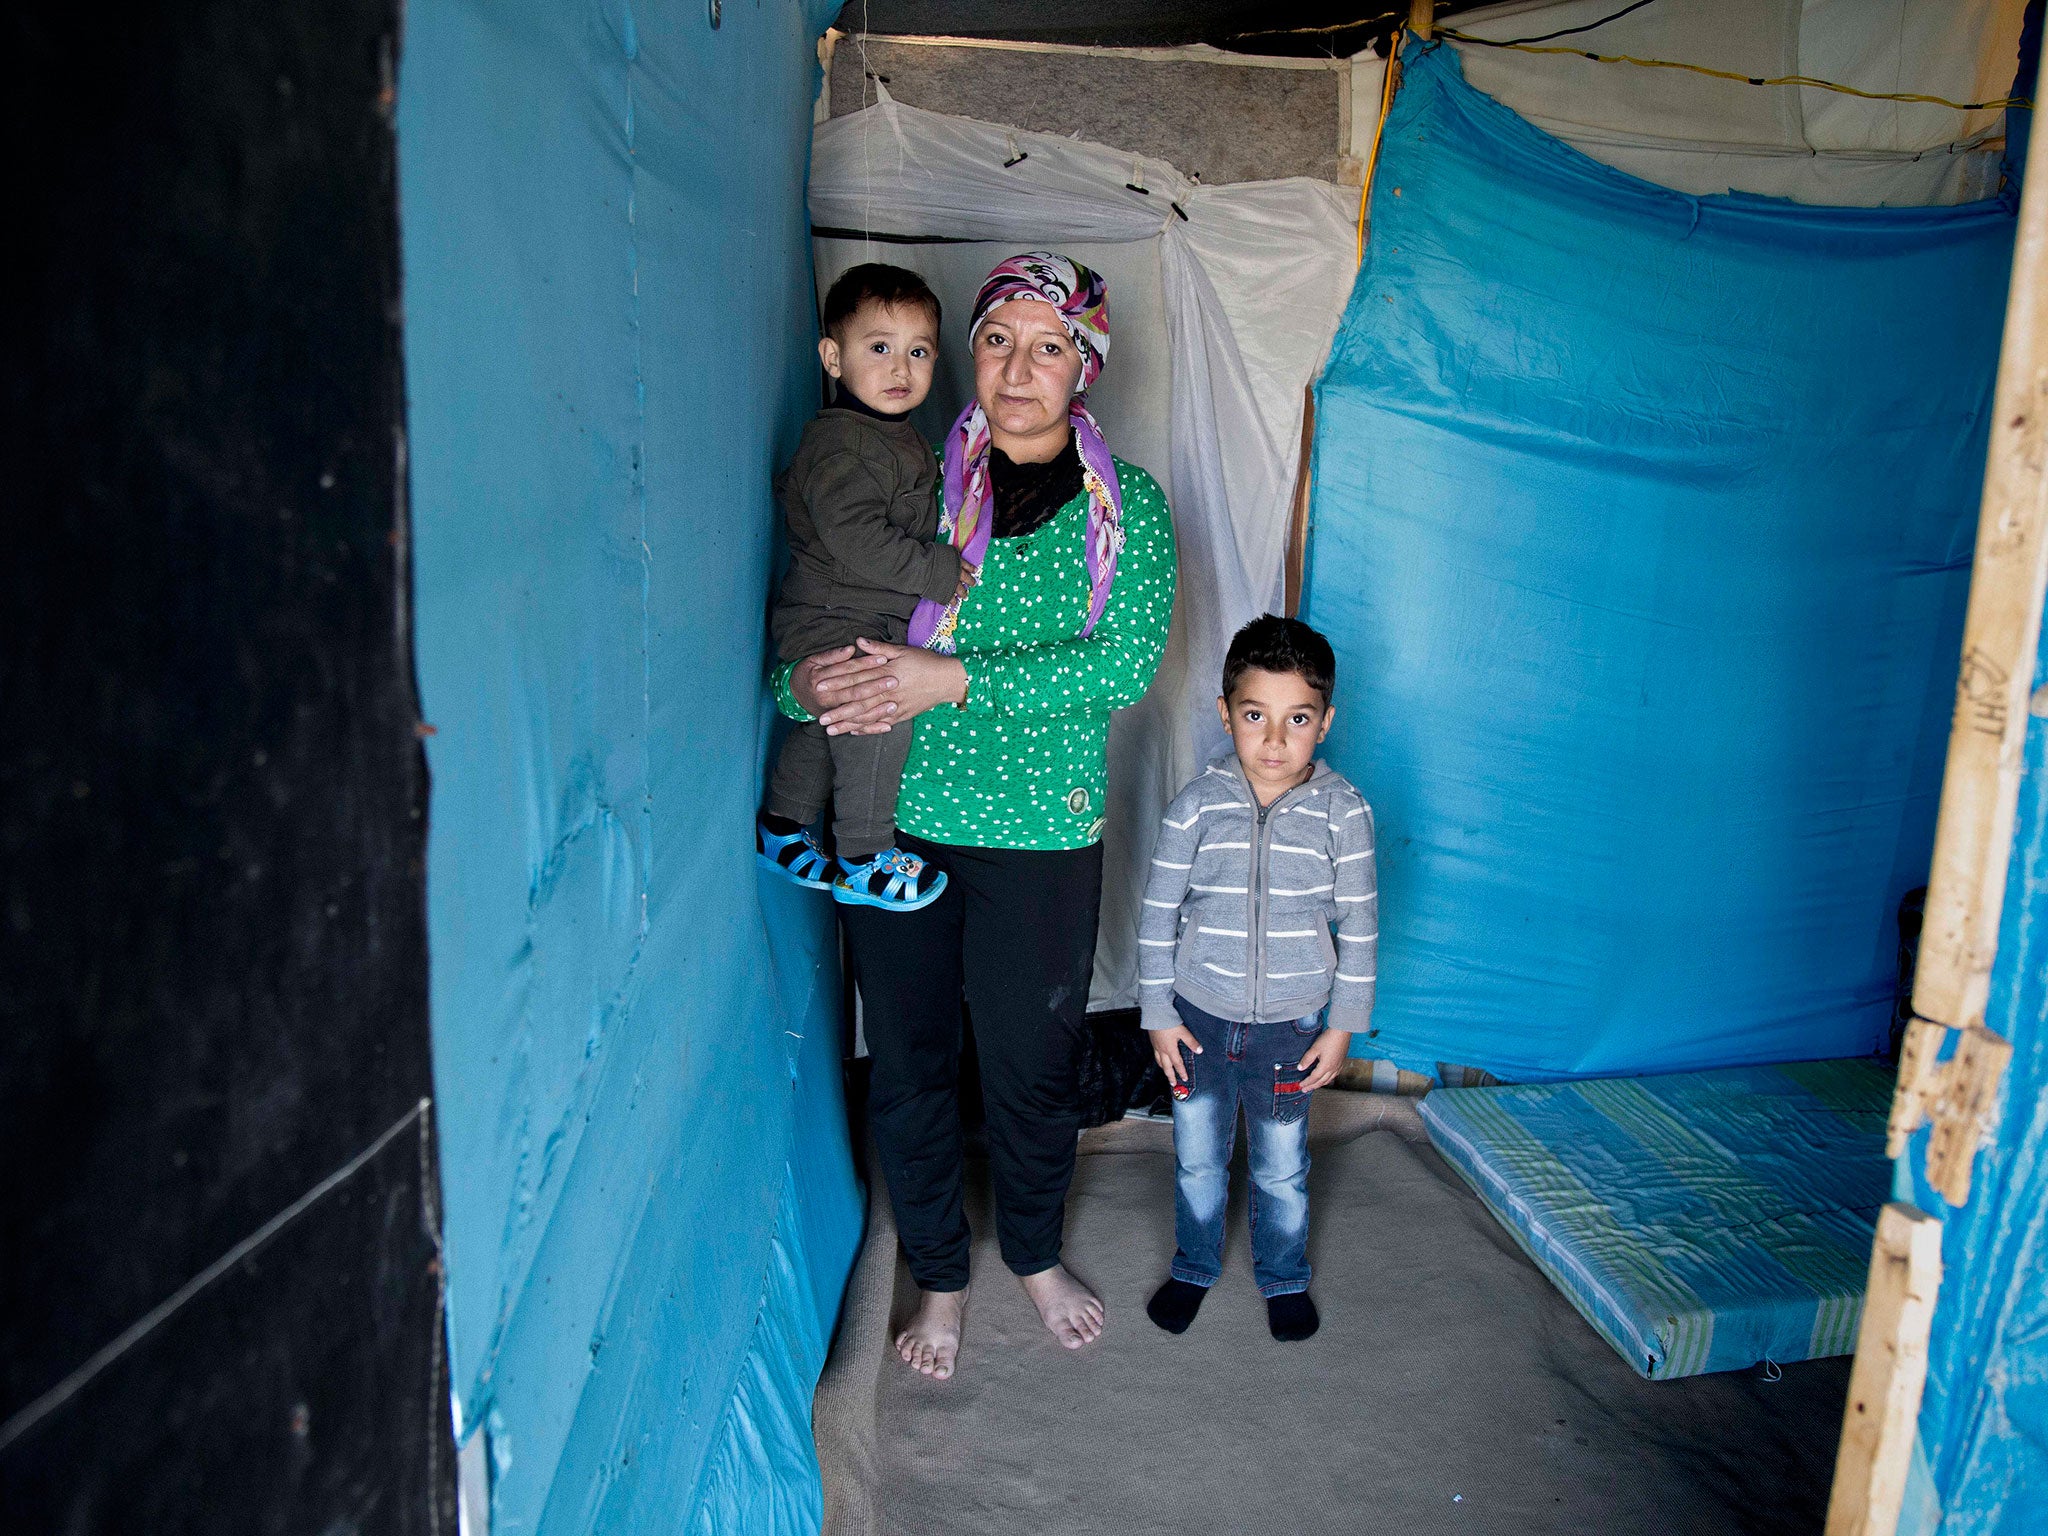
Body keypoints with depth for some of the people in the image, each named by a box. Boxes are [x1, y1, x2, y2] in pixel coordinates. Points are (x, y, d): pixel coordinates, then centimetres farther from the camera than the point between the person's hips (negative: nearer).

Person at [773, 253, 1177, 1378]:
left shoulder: (1127, 507, -1)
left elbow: (1125, 664, -15)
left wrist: (950, 679, -23)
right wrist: (809, 682, -21)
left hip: (1040, 834, -1)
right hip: (895, 818, 1)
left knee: (1033, 1064, 12)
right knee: (907, 1063, 11)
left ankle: (1035, 1253, 42)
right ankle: (937, 1276, 36)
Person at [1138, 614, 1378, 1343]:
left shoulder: (1343, 811, -12)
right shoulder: (1195, 806, -12)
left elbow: (1359, 925, -3)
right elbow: (1157, 915, -4)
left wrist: (1343, 1025, -2)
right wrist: (1159, 1015, -2)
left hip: (1290, 1027, 0)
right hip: (1199, 1019, 0)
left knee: (1282, 1167, 17)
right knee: (1197, 1158, 18)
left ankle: (1284, 1277, 42)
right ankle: (1194, 1266, 42)